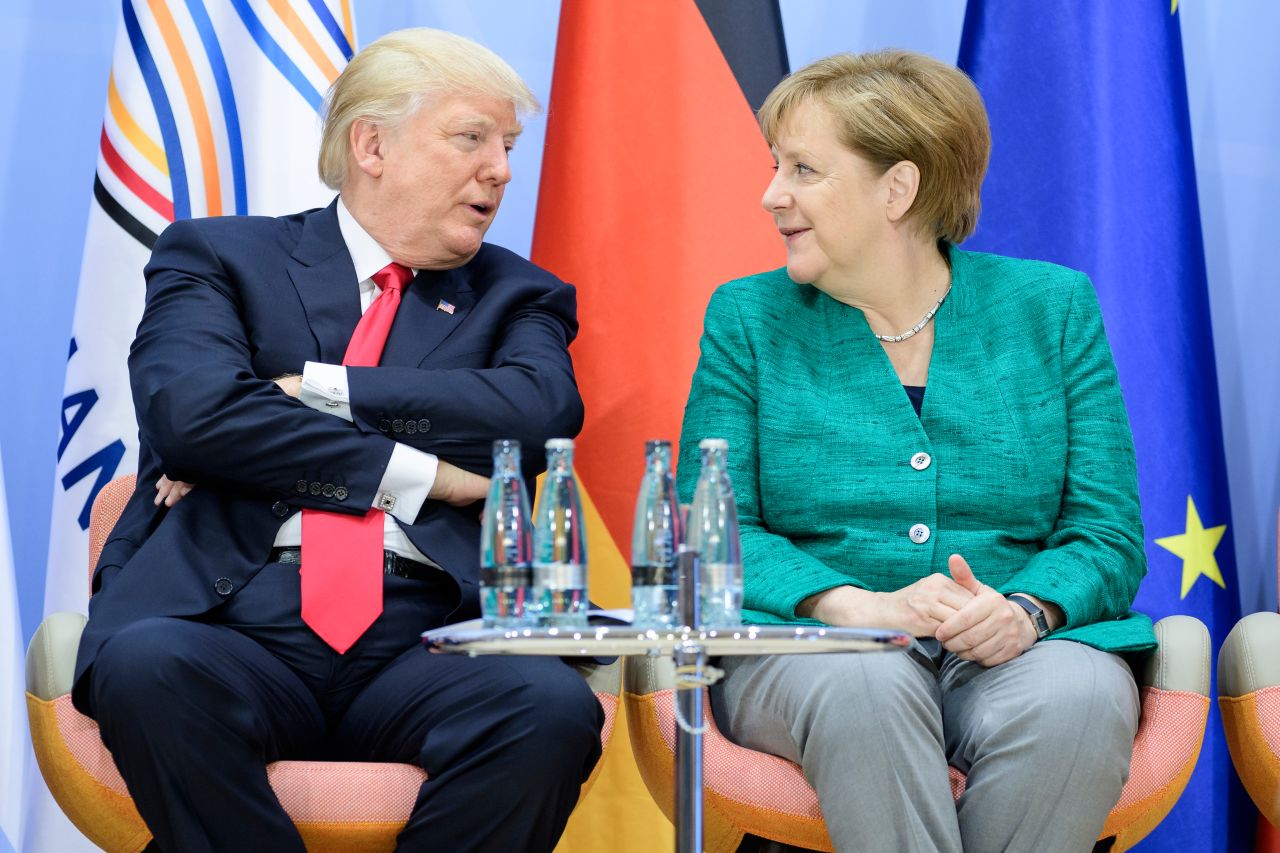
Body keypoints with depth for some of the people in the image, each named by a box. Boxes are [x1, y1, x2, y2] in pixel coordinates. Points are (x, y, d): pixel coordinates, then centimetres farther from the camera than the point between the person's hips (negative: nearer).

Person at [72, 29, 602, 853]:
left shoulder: (516, 297, 21)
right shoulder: (219, 256, 14)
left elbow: (541, 414, -2)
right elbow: (191, 410, -6)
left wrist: (311, 392, -4)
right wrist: (420, 474, -5)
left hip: (424, 639, 2)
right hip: (238, 621, -1)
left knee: (556, 709, -31)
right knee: (146, 668, -35)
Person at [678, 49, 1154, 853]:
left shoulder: (1052, 307, 9)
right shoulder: (747, 318, 9)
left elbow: (1108, 534, 5)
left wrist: (1027, 608, -19)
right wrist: (855, 606, -19)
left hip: (1007, 649, 1)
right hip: (808, 643, 0)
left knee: (1076, 698, -34)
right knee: (863, 686, -36)